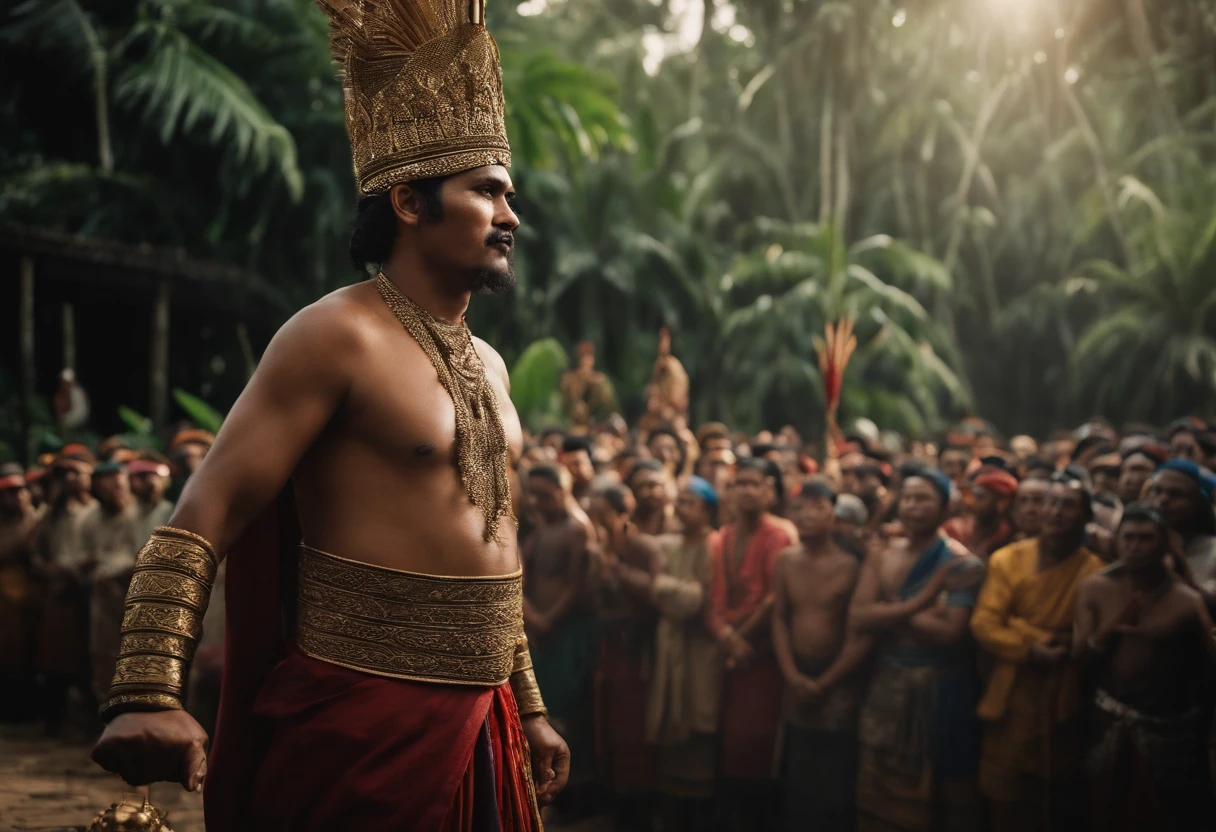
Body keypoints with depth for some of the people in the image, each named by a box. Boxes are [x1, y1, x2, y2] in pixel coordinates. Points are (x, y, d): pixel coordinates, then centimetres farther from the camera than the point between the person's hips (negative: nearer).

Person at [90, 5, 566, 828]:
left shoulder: (487, 364, 13)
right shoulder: (340, 336, -11)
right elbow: (203, 514, -17)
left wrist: (529, 708, 23)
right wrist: (149, 694, -28)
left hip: (479, 724, 8)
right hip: (362, 726, -8)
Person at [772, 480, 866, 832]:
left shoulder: (851, 566, -11)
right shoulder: (786, 561, 3)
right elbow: (779, 619, 5)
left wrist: (824, 683, -10)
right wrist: (792, 675, -6)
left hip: (838, 682, -4)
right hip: (797, 681, 4)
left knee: (835, 784, 2)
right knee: (796, 780, 10)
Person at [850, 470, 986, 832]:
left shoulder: (963, 564, -10)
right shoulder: (881, 553, 4)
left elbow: (950, 632, -21)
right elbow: (859, 617, -8)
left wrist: (890, 613, -11)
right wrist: (916, 604, -20)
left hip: (941, 689, -4)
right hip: (888, 684, 4)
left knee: (934, 796, 9)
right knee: (880, 793, 9)